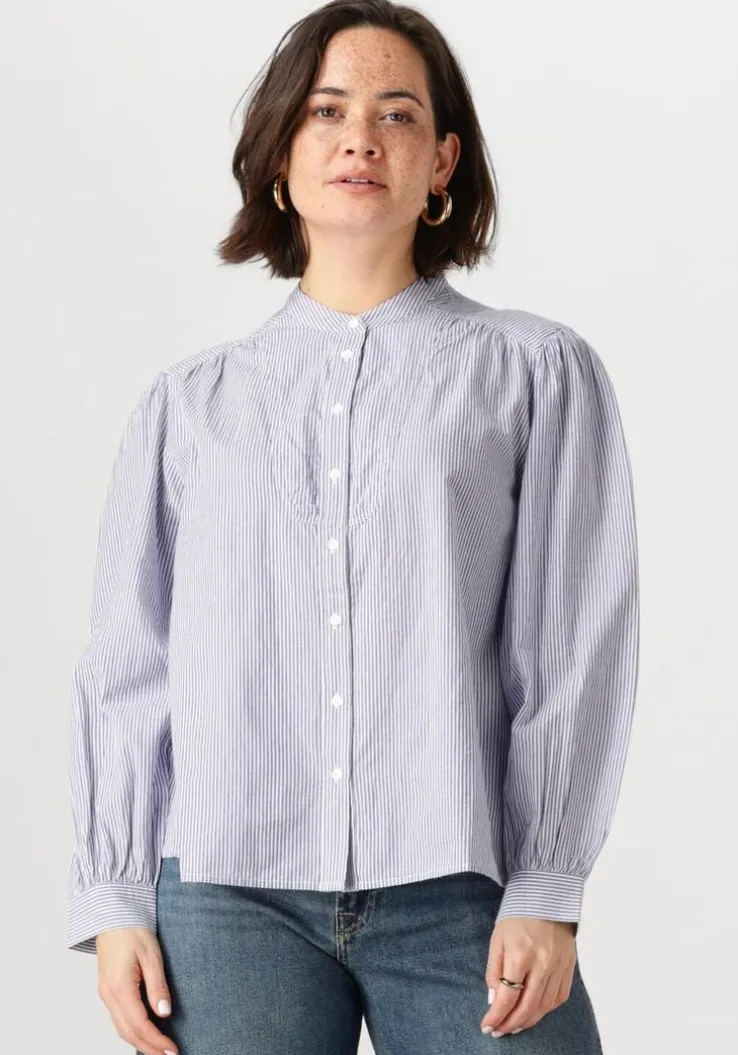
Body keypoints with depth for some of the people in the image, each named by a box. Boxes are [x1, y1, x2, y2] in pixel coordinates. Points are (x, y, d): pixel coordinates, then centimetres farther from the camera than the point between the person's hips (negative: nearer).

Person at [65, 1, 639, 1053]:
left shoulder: (537, 372, 8)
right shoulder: (188, 403, 14)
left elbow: (578, 641, 2)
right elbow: (128, 666, 12)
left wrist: (546, 892, -5)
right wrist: (114, 899, 5)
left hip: (459, 890, -1)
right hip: (229, 894, 1)